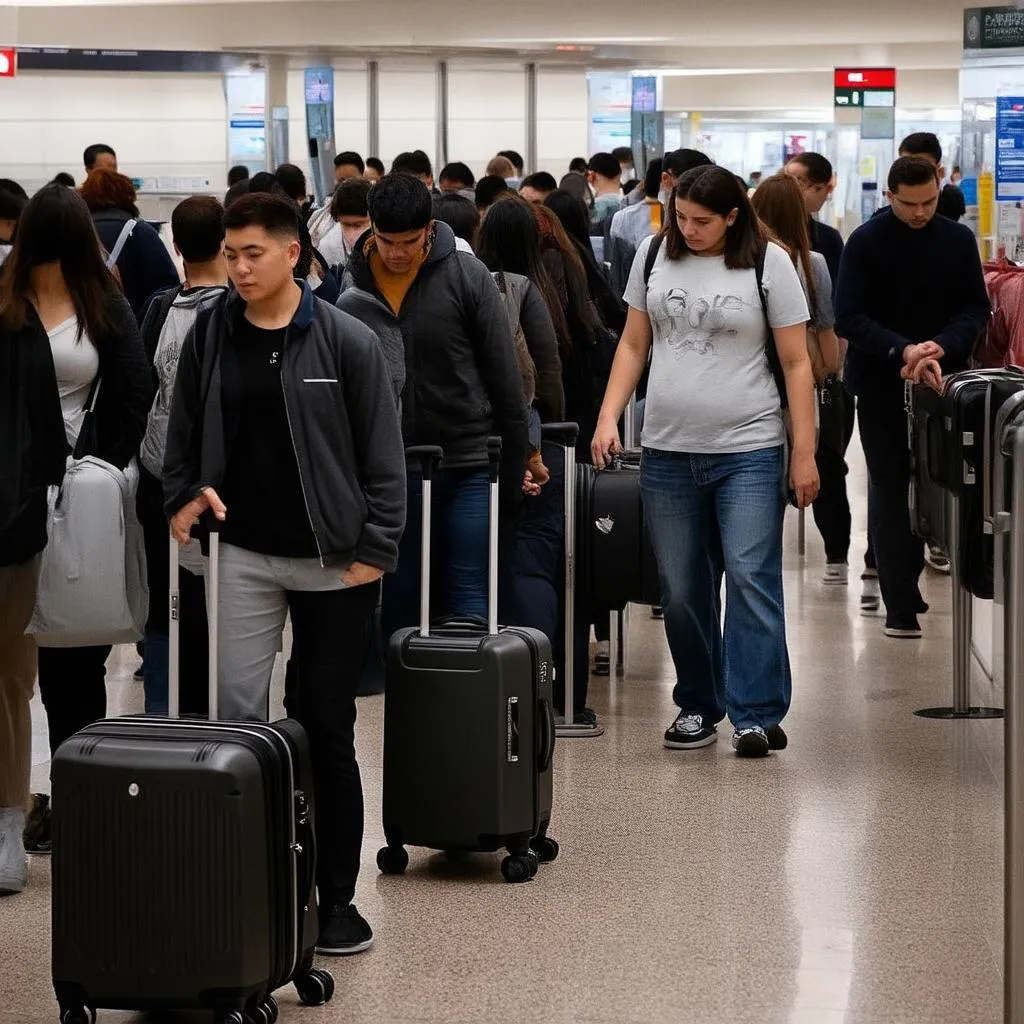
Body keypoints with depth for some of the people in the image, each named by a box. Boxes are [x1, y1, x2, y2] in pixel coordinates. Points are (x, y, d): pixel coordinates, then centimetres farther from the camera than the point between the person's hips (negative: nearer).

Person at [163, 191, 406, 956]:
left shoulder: (347, 342, -7)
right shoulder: (210, 336, 2)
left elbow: (382, 456, -5)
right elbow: (184, 436, 13)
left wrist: (374, 550, -9)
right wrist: (184, 499, -4)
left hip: (333, 564, -2)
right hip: (243, 555, 2)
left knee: (326, 733, 5)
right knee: (239, 721, -2)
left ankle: (336, 896, 15)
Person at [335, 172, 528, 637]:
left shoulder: (467, 276, -7)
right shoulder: (352, 287, -1)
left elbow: (505, 380, -3)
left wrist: (512, 475, -3)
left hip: (469, 465, -2)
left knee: (468, 598, -3)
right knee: (399, 599, 7)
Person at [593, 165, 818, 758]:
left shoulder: (768, 264, -3)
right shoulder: (655, 256, 7)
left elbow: (796, 363, -2)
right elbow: (634, 344, 14)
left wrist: (804, 453, -6)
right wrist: (609, 417, 2)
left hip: (748, 450, -4)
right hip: (668, 450, 4)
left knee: (751, 580, -10)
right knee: (682, 590, 9)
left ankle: (757, 715, -8)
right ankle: (698, 706, 21)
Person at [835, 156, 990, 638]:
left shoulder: (958, 240, 3)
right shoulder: (866, 242, -7)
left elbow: (976, 308, 1)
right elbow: (849, 317, -13)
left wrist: (940, 347, -19)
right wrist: (902, 351, -26)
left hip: (940, 379, 3)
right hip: (881, 382, -3)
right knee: (891, 490, -2)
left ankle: (903, 584, 17)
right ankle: (901, 605, -1)